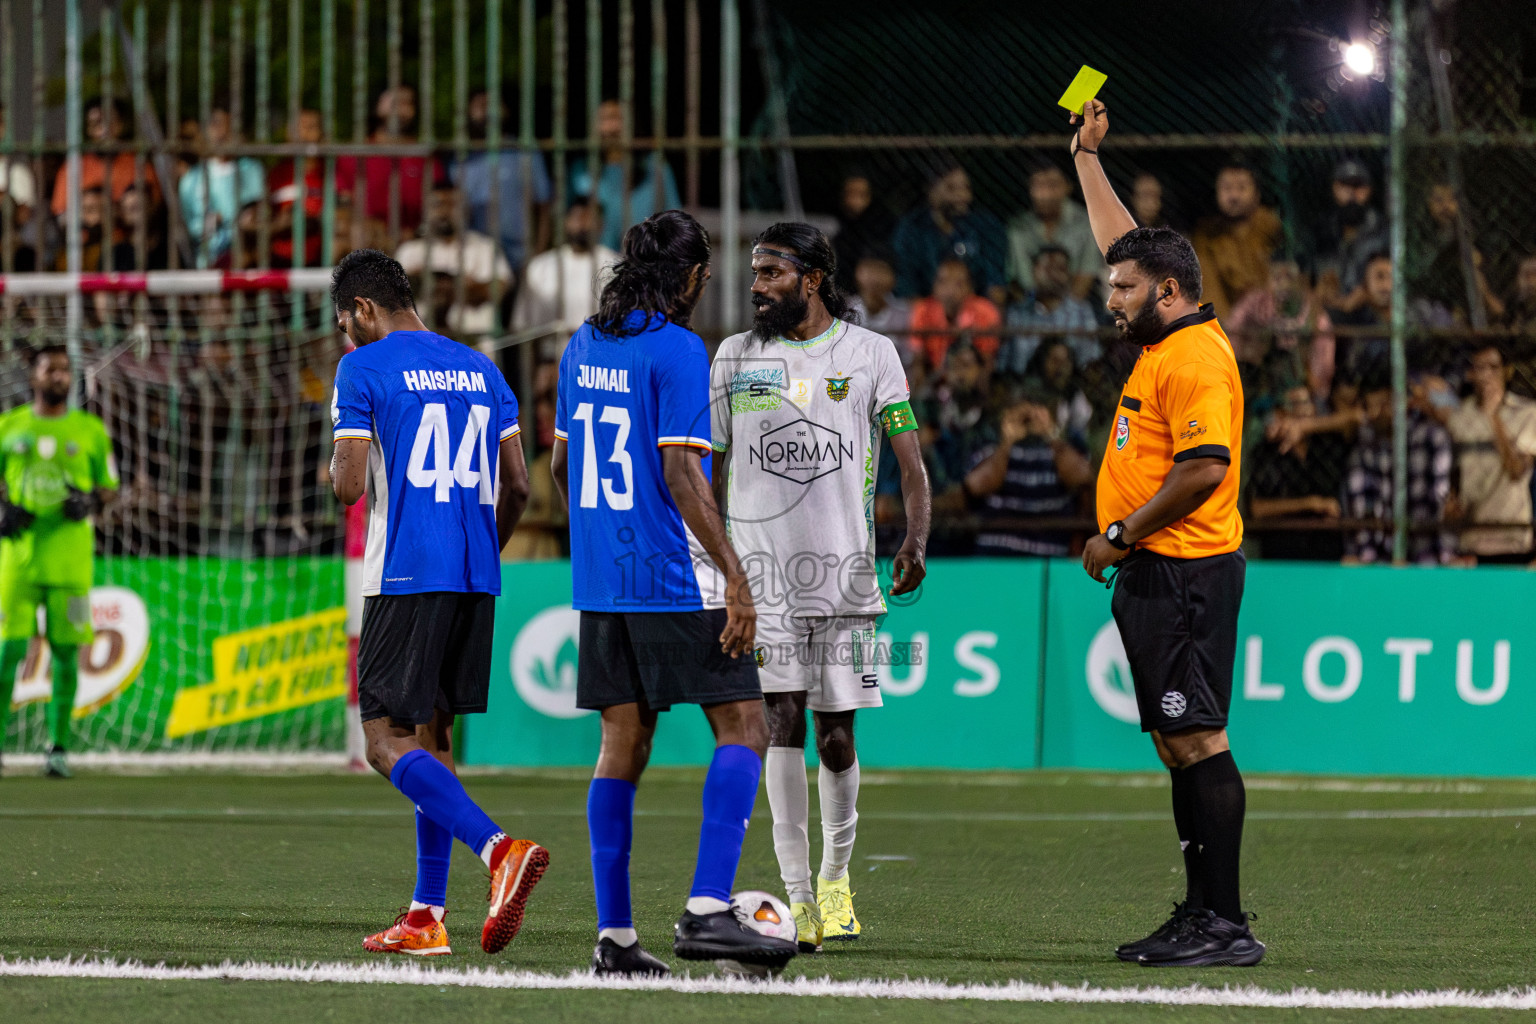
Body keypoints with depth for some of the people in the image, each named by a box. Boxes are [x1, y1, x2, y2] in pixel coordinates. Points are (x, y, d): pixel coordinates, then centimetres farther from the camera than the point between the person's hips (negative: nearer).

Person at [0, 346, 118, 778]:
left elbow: (110, 486, 14)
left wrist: (91, 502, -7)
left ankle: (59, 747, 5)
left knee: (65, 652, -1)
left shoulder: (90, 430, 10)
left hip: (70, 555, 0)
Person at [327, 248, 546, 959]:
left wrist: (337, 472, 12)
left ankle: (500, 849, -28)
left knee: (386, 740, -6)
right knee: (433, 734, 14)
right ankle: (427, 915, 11)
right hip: (478, 578, 7)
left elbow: (349, 486, -11)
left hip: (405, 575, -7)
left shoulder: (363, 369, -4)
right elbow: (517, 486, 14)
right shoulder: (479, 369, 16)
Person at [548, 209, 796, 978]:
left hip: (599, 580, 8)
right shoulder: (677, 351, -11)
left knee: (624, 743, 9)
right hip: (675, 581, -8)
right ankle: (706, 910, -18)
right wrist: (735, 579, -17)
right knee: (742, 729, -4)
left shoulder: (582, 346, 12)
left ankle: (614, 935, 7)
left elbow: (561, 461, 19)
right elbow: (682, 475, -17)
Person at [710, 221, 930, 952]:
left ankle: (836, 877, 25)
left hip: (844, 565, -1)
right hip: (760, 563, 1)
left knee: (836, 738, 2)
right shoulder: (735, 357, 8)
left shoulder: (870, 354, 3)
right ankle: (797, 899, -8)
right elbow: (712, 467, 13)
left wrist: (916, 539, -15)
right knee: (782, 722, -9)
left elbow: (909, 458, 1)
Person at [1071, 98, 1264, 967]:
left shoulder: (1196, 360, -14)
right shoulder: (1166, 341, 15)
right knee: (1180, 744, 10)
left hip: (1187, 573, -10)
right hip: (1156, 574, 10)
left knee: (1196, 740, -12)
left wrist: (1121, 535, -15)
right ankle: (1203, 913, 13)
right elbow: (1123, 242, 29)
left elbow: (1203, 469, -23)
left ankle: (1226, 924, -14)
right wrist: (1088, 155, 34)